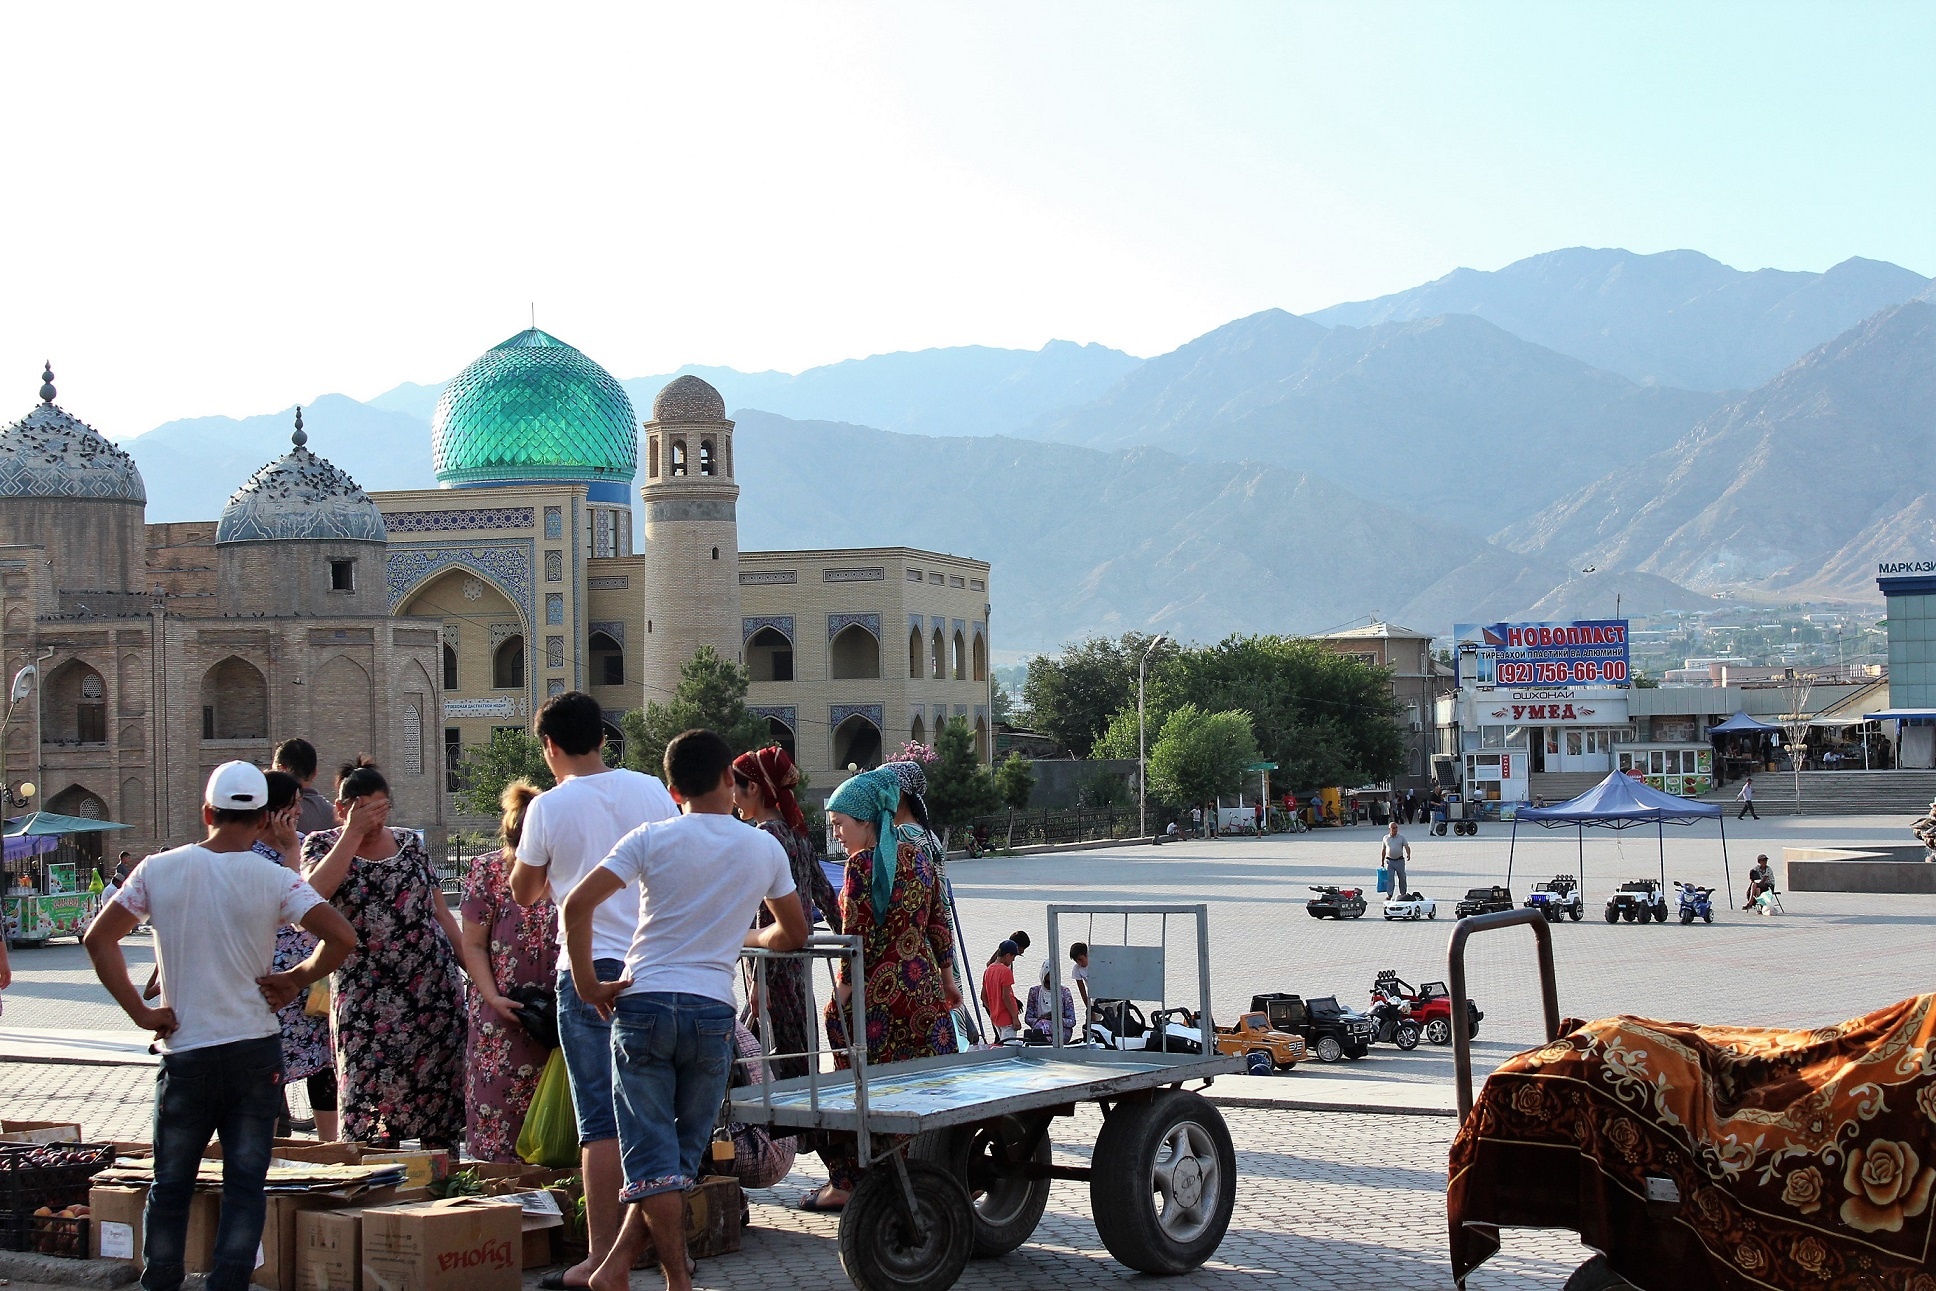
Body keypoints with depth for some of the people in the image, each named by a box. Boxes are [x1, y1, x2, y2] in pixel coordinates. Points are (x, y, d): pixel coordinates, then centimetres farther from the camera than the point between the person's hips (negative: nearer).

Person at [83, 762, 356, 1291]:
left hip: (184, 1054, 1)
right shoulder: (274, 880, -7)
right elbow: (342, 937, -15)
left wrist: (141, 1012, 0)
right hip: (256, 1052, -1)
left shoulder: (158, 870, -1)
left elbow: (98, 940, -1)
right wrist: (297, 979, 0)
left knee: (170, 1185, 14)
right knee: (245, 1183, 5)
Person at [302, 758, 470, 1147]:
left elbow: (441, 912, 14)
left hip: (434, 984, 2)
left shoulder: (410, 843, 12)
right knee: (369, 1092, -8)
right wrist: (354, 832, -13)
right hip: (365, 995, -2)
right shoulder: (323, 845, 5)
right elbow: (315, 891, -17)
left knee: (438, 1086, 0)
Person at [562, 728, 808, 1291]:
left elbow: (577, 905, -10)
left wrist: (589, 984, -2)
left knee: (653, 1155, 1)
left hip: (642, 1006, -1)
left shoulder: (652, 838, 0)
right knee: (682, 1154, 10)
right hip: (713, 1012, 1)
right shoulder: (765, 849, 7)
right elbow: (794, 934, 19)